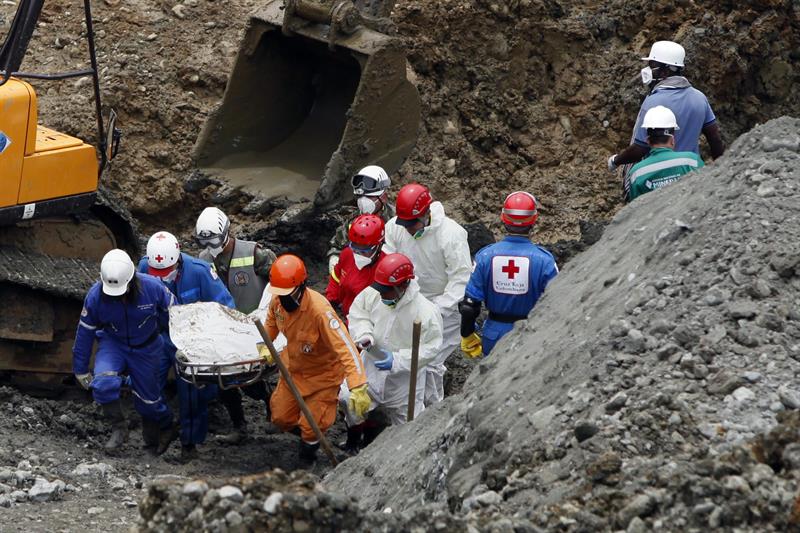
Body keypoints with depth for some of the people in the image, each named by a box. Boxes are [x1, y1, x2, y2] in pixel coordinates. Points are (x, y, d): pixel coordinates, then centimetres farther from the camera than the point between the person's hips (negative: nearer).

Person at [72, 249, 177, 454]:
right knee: (104, 382, -28)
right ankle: (118, 428, -8)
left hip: (146, 347, 0)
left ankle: (165, 429, 40)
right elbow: (85, 332, -8)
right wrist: (81, 370, -2)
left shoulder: (152, 288, -25)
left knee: (148, 395, 10)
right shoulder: (95, 296, -22)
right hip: (113, 343, 0)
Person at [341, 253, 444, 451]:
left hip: (403, 381, -2)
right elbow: (357, 314, 1)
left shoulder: (426, 312, -27)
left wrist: (397, 361, -30)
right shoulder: (372, 294, -17)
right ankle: (354, 439, 16)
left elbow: (429, 349, -22)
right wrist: (365, 335, -20)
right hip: (371, 367, 2)